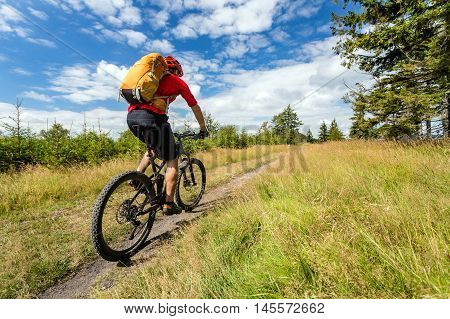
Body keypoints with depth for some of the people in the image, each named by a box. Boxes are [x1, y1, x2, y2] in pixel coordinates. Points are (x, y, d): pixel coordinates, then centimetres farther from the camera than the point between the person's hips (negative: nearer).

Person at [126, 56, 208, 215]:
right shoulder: (178, 81, 18)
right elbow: (195, 107, 20)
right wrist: (203, 129, 33)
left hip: (131, 116, 7)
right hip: (151, 118, -6)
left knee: (154, 147, 32)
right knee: (172, 160, 6)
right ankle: (169, 205, 5)